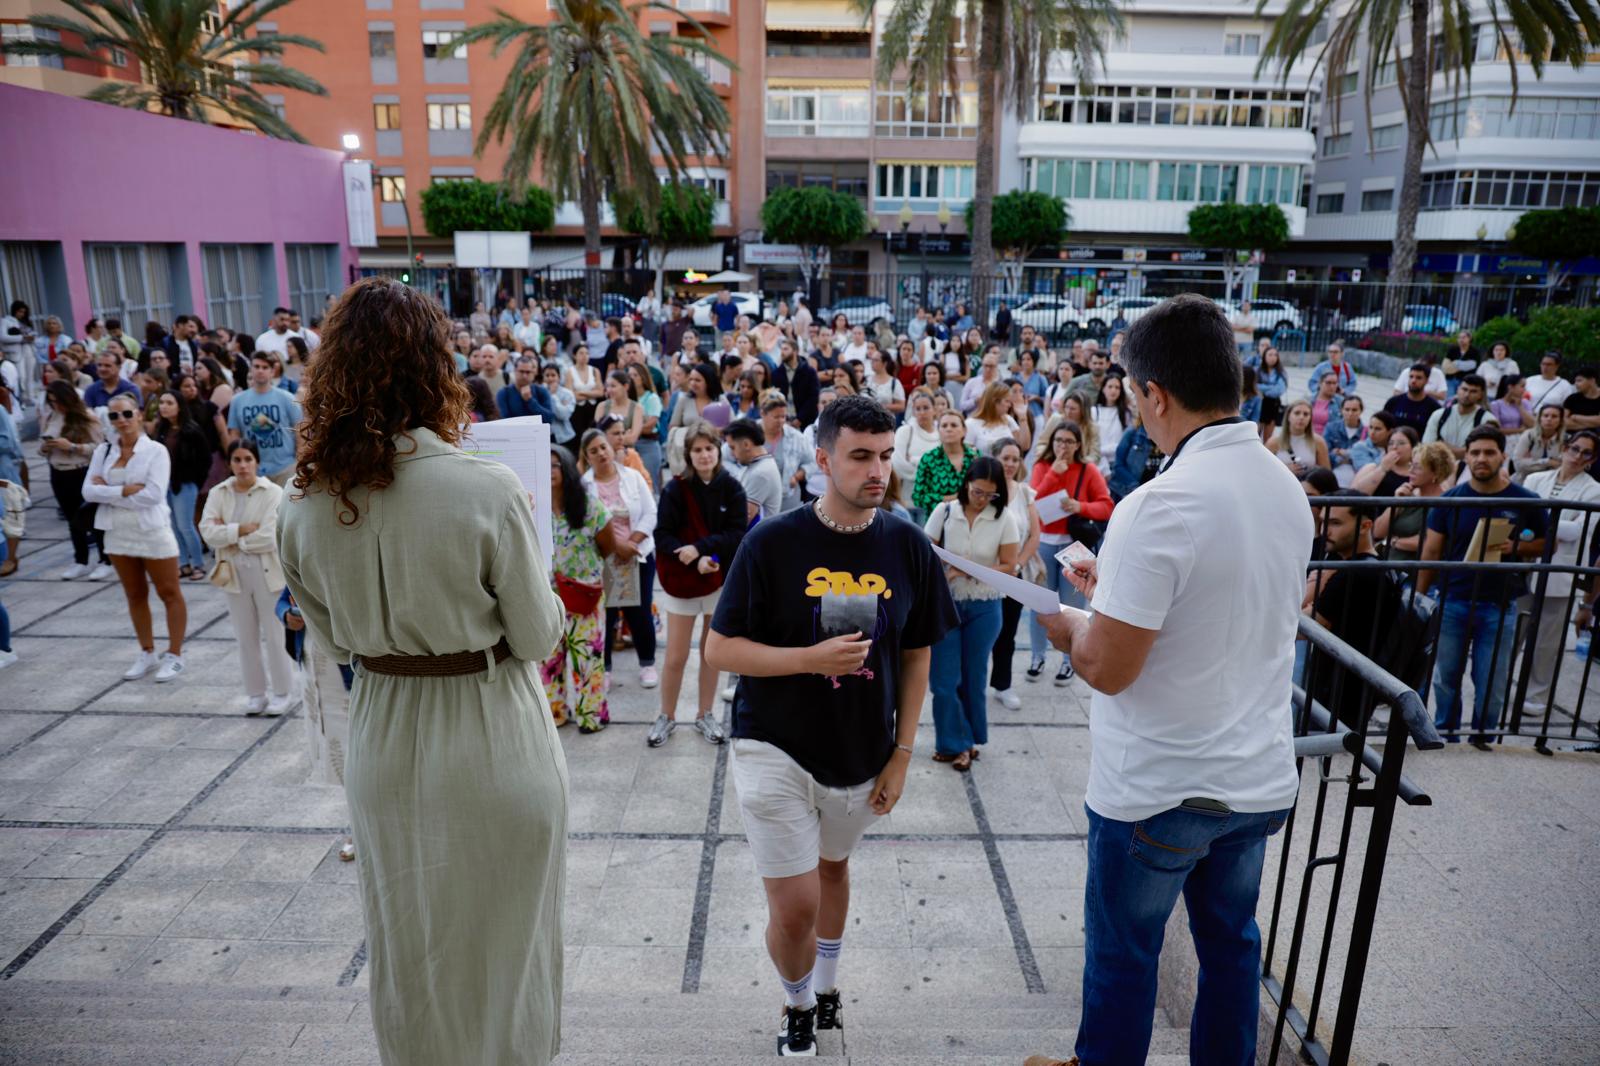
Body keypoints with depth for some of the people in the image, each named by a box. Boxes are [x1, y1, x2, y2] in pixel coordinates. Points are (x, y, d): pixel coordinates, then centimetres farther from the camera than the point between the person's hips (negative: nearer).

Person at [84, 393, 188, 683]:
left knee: (169, 594, 1)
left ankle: (174, 656, 11)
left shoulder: (155, 450, -9)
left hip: (153, 532, -5)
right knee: (135, 596, 14)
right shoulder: (103, 452, 5)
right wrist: (124, 490, -18)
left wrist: (108, 492, -12)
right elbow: (88, 491, -4)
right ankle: (147, 654, 26)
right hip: (118, 533, 5)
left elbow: (153, 494, -19)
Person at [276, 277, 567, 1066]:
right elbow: (537, 637, -13)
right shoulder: (486, 490, -23)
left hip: (382, 736, 4)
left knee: (408, 934, 24)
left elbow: (331, 640, 4)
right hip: (493, 739, -4)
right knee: (504, 929, 19)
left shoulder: (303, 504, -9)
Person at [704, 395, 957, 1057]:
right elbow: (719, 650, -11)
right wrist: (812, 658, -24)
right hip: (775, 749, -3)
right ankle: (798, 1004, 30)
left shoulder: (909, 548, -5)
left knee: (833, 866, 24)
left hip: (864, 754, 3)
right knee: (795, 908, -3)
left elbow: (916, 657, 3)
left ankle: (826, 983, 51)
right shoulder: (772, 543, -14)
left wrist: (902, 754, 2)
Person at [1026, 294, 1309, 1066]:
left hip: (1158, 789, -7)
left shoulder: (1158, 509, -25)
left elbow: (1107, 669, -22)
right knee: (1230, 941, 23)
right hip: (1260, 778, 7)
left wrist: (1070, 624, -3)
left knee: (1122, 951, 15)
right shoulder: (1287, 489, 0)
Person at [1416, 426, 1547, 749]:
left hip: (1499, 605, -1)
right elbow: (1431, 552, 2)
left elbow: (1546, 543, 8)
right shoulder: (1451, 499, 0)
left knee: (1492, 682, 5)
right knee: (1446, 677, 10)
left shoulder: (1525, 501, -1)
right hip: (1452, 602, 1)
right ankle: (1445, 735, 25)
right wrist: (1420, 598, -1)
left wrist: (1515, 547, -13)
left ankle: (1481, 736, 22)